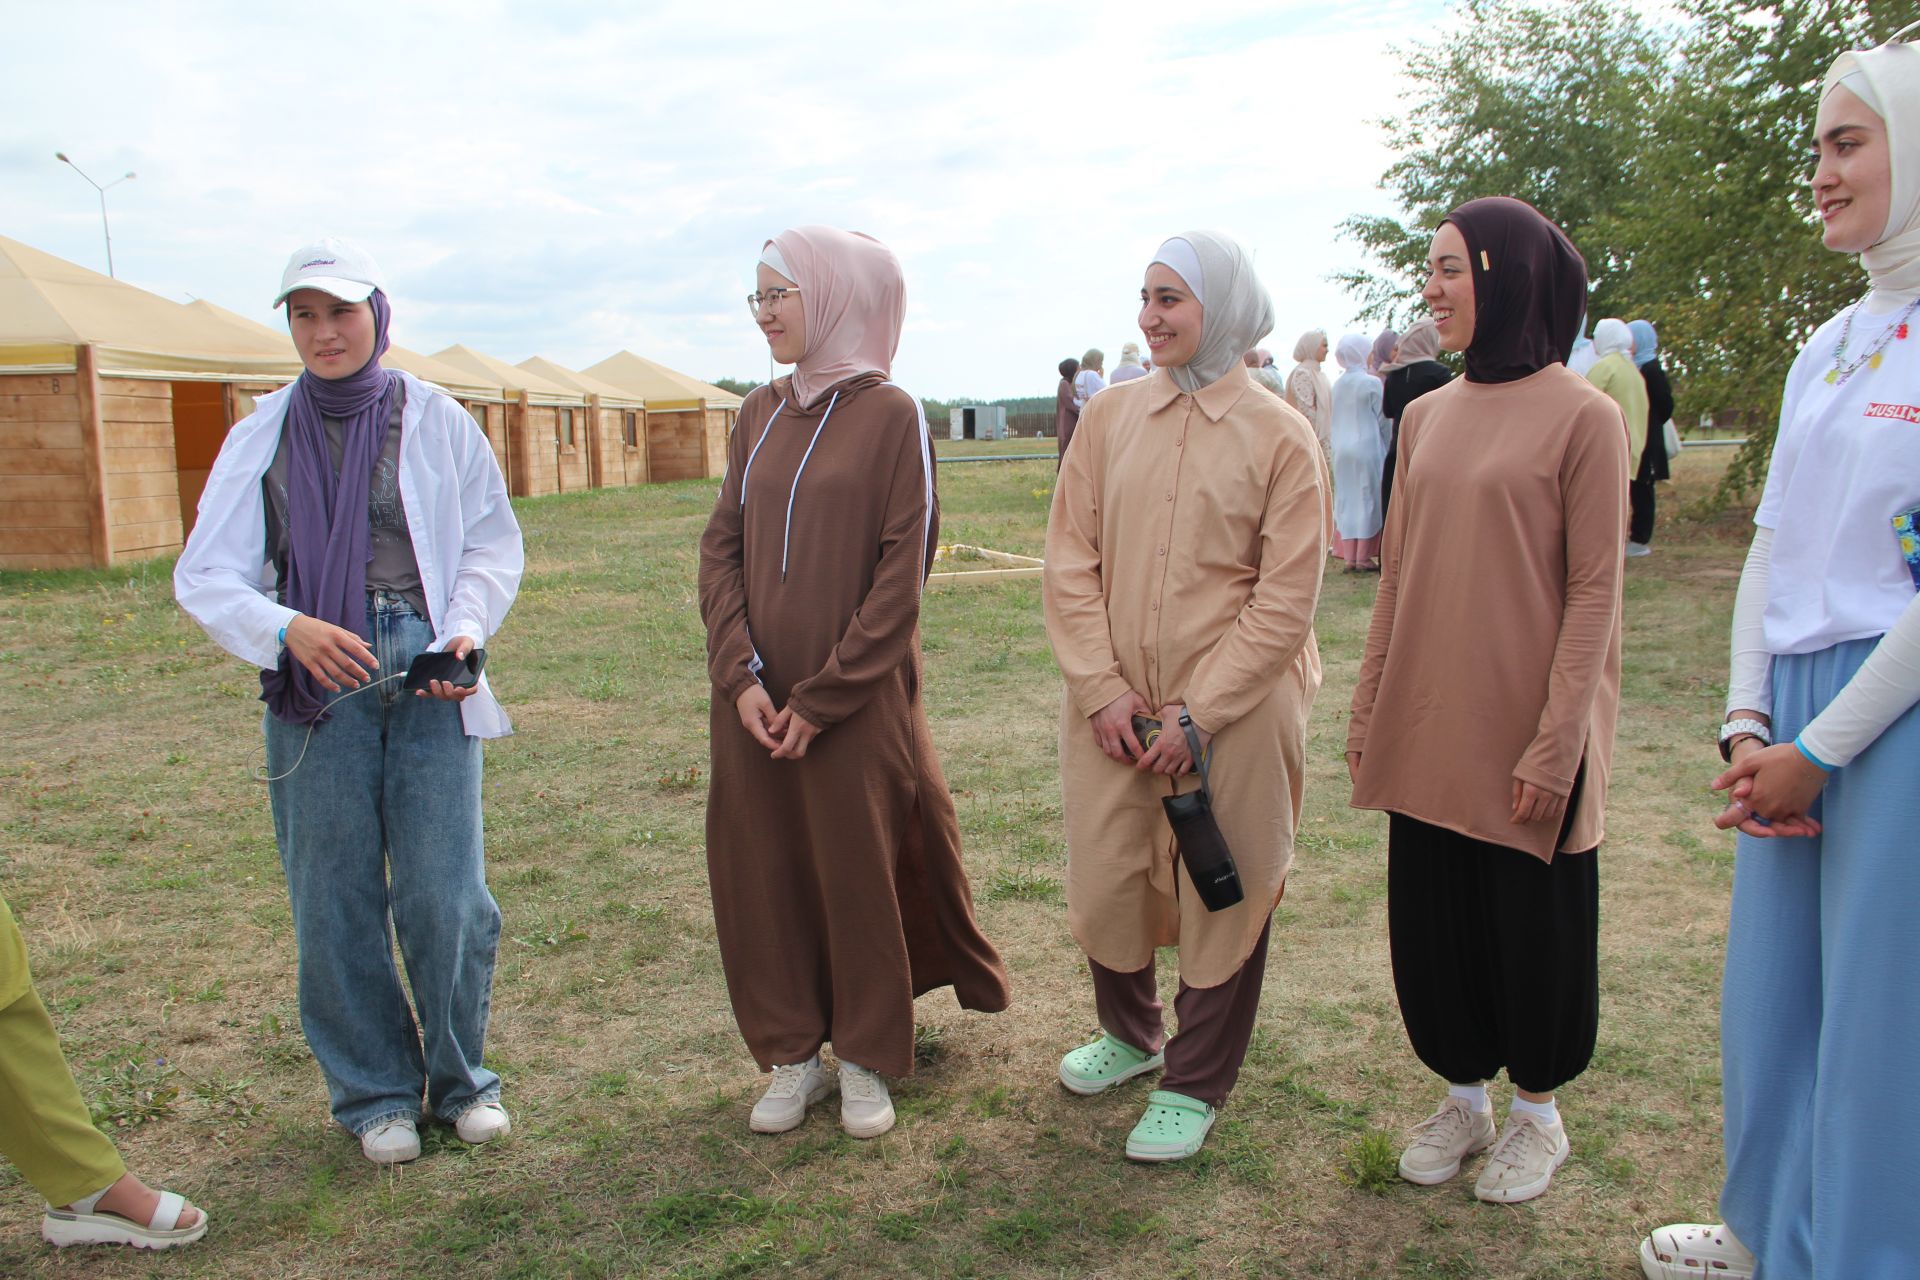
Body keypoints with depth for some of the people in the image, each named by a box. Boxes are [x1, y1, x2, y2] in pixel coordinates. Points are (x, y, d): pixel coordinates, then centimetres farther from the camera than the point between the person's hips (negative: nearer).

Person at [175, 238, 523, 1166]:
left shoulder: (435, 420, 4)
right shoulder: (263, 436, 6)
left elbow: (494, 545, 8)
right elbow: (205, 576, 2)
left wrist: (465, 632, -10)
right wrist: (289, 628, -16)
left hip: (427, 674, -1)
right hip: (317, 681, 1)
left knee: (444, 895, -1)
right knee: (336, 899, 6)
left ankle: (460, 1077, 22)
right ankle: (375, 1092, 24)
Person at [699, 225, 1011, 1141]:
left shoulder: (892, 416, -7)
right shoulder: (759, 414, 9)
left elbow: (902, 575, -11)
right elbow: (721, 548, 5)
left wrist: (822, 698, -14)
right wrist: (741, 673, -8)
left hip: (857, 700, -5)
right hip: (757, 698, 5)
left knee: (860, 873, 7)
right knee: (762, 869, 9)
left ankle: (866, 1057, 25)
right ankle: (792, 1050, 27)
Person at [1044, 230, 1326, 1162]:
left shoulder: (1280, 437, -5)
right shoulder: (1111, 417, 4)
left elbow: (1285, 599, -8)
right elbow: (1069, 561, 2)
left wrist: (1196, 712, -13)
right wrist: (1103, 688, -8)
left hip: (1235, 716, -3)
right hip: (1113, 708, 3)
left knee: (1222, 894, 8)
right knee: (1104, 878, 11)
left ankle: (1195, 1085, 29)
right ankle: (1129, 1033, 41)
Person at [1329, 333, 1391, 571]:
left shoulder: (1337, 384, 4)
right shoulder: (1372, 383, -10)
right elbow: (1382, 419, -6)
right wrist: (1388, 450, 5)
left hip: (1342, 450, 5)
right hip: (1367, 447, -5)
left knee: (1346, 500, 8)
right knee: (1367, 498, 2)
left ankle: (1349, 557, 9)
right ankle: (1363, 557, 2)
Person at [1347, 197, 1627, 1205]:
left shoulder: (1581, 415, -9)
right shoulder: (1427, 416, 7)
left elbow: (1593, 591, -10)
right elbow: (1397, 576, 10)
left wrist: (1556, 742, -14)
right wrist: (1368, 711, 9)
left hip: (1525, 726, -5)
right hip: (1429, 726, 5)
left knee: (1533, 920, 9)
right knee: (1431, 919, 12)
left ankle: (1536, 1110, 31)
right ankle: (1462, 1095, 33)